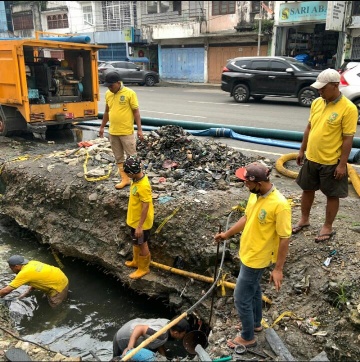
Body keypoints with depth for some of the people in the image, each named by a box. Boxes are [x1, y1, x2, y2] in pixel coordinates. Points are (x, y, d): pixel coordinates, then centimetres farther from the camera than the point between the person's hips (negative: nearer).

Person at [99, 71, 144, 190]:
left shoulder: (129, 93, -10)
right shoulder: (108, 94, 6)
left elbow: (136, 111, -8)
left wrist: (139, 129, -11)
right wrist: (102, 127, 19)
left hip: (126, 132, -6)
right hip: (112, 132, 6)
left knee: (132, 157, 2)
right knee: (119, 158, 11)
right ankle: (125, 179, 22)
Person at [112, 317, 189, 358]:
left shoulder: (168, 323, -9)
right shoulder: (162, 336, -35)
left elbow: (159, 344, 4)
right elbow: (139, 328, -43)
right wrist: (130, 347, -46)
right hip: (124, 338, -9)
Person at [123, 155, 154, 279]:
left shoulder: (143, 186, -32)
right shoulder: (137, 179, -3)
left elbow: (145, 207, -27)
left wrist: (140, 226, -22)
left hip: (141, 223, -9)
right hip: (134, 219, 9)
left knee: (142, 245, 11)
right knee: (136, 243, 26)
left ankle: (144, 268, 31)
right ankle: (136, 261, 47)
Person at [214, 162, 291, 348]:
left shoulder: (279, 205, -30)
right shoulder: (255, 194, -5)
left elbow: (284, 238, -23)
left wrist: (278, 268, -18)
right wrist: (227, 234, 15)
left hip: (256, 259, -8)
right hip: (247, 253, 8)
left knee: (241, 298, 6)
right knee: (253, 290, 27)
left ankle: (247, 337, 28)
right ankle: (255, 323, 49)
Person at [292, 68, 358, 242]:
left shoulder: (348, 108, -16)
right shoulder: (317, 103, 2)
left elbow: (348, 139, -15)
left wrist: (342, 164, -16)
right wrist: (302, 150, 13)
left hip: (331, 162, -6)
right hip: (311, 158, 6)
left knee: (332, 195, 10)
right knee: (307, 189, 18)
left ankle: (327, 227, 26)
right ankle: (304, 219, 37)